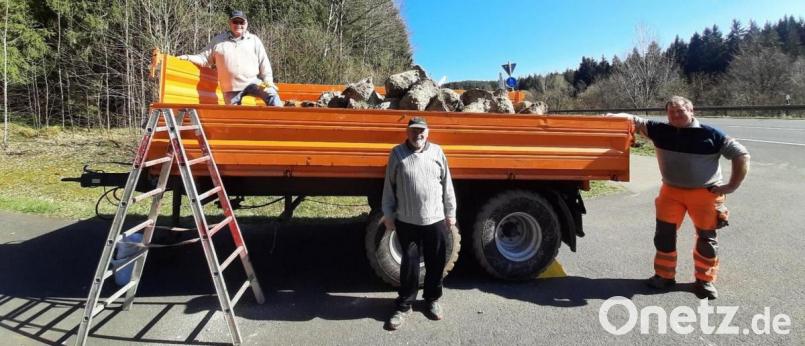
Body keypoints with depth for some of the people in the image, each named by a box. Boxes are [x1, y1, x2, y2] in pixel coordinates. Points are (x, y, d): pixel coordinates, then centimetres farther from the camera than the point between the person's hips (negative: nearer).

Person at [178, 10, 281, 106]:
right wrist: (188, 57, -5)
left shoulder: (254, 40, 7)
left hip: (253, 82, -1)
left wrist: (268, 80, -4)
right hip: (231, 89, 2)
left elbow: (263, 62, 4)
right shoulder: (218, 41, 8)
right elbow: (205, 58, 10)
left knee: (271, 94, -27)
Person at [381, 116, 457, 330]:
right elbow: (389, 186, 2)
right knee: (409, 263, 5)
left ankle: (433, 300, 33)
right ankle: (404, 306, 20)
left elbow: (447, 184, 6)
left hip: (435, 220, 2)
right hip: (407, 221, -2)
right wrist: (388, 214, 2)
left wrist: (450, 212, 7)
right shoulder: (397, 154, -2)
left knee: (436, 263, 12)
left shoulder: (437, 152, 2)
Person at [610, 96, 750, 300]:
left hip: (705, 193, -2)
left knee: (706, 238, 7)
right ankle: (664, 276, 20)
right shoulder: (661, 131, -2)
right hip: (671, 191, 3)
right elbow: (635, 121, -1)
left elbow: (741, 154, -6)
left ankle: (705, 280, 23)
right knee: (664, 234, 5)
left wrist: (732, 186, -10)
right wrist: (614, 117, -20)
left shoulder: (711, 135, -11)